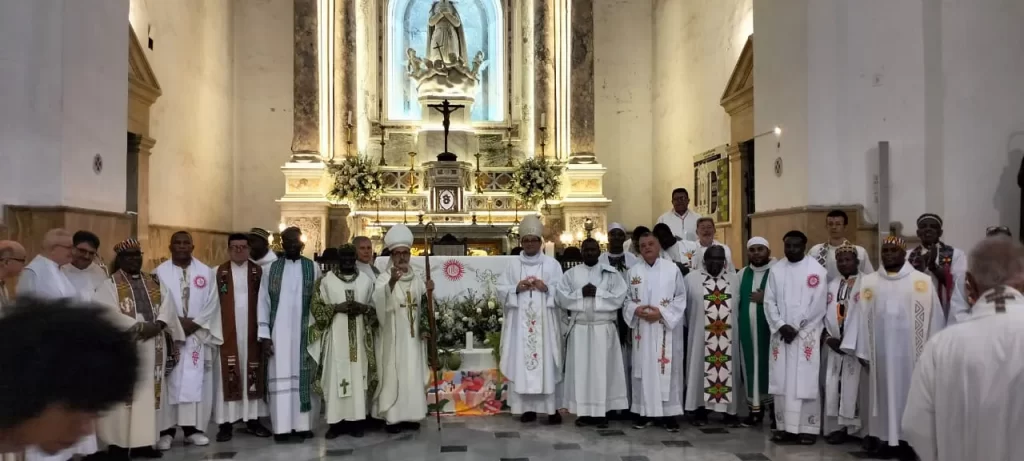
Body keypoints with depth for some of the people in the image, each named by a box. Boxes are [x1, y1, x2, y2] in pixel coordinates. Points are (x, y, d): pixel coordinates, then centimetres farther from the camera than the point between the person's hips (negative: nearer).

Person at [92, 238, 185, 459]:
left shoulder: (155, 283, 14)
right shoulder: (109, 285, 0)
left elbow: (167, 306, 2)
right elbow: (109, 313, -14)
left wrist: (157, 325, -16)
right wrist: (140, 326, -20)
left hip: (152, 347, 5)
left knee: (148, 393, 7)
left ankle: (143, 441, 14)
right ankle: (119, 443, 2)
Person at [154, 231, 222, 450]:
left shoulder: (206, 272, 7)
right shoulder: (160, 272, 3)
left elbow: (212, 303, 2)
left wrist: (195, 323, -10)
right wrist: (176, 322, -14)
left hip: (198, 336, 2)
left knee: (196, 382, 2)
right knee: (168, 383, -2)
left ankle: (193, 428, 8)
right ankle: (166, 431, 2)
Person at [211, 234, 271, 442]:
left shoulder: (258, 272, 5)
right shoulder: (219, 272, 3)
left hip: (251, 333, 1)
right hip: (227, 333, -1)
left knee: (252, 375, 5)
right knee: (227, 376, 0)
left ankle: (252, 420, 14)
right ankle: (226, 422, 5)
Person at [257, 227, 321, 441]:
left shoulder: (313, 268, 4)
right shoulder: (271, 269, 5)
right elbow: (263, 302, 3)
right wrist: (264, 335, -4)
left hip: (305, 332, 0)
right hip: (279, 332, 0)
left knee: (304, 377, 3)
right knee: (280, 377, 0)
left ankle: (304, 424, 9)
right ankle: (282, 427, 4)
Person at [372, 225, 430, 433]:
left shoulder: (416, 278, 9)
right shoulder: (384, 277, -6)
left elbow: (424, 306, 12)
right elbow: (379, 299, -27)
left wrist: (428, 292, -9)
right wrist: (392, 281, -46)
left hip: (413, 335, 5)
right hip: (394, 335, -4)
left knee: (413, 374, 7)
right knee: (394, 374, -3)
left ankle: (410, 415, 16)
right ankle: (392, 417, 3)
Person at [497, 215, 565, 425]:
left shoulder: (552, 264, 6)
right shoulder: (512, 265, 9)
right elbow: (501, 290, 6)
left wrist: (546, 288, -13)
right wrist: (516, 288, -11)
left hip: (545, 322, -1)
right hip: (520, 322, 1)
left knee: (547, 363, -3)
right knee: (521, 363, -1)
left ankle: (552, 408, 2)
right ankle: (528, 407, 6)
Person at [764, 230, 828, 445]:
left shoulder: (816, 269, -1)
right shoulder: (776, 269, 10)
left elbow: (817, 304, -6)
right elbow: (769, 301, 6)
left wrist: (796, 328, -10)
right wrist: (781, 325, -8)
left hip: (807, 333, -3)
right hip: (781, 333, 3)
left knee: (805, 380, -4)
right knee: (781, 380, 3)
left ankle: (808, 428, 2)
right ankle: (785, 426, 9)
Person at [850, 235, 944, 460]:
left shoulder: (922, 281, -2)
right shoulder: (869, 282, 6)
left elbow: (933, 317, -3)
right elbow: (863, 317, 5)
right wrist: (864, 352, 3)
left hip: (910, 350, -2)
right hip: (881, 349, 2)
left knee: (908, 391, 4)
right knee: (885, 392, 7)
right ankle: (889, 438, 15)